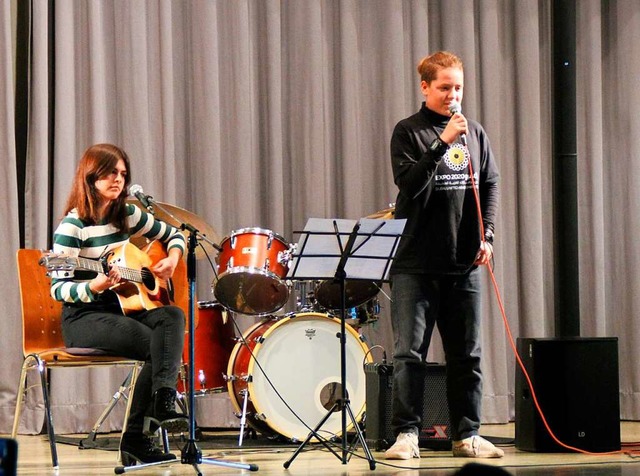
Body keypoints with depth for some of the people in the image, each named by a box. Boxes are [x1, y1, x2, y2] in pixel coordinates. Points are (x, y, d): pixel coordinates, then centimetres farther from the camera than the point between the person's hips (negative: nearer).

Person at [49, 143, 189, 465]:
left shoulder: (127, 216, 9)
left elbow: (172, 234, 23)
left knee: (173, 316, -25)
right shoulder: (73, 227, -10)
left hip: (124, 309, 6)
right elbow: (59, 288, -14)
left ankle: (163, 403, -36)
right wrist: (94, 287, -33)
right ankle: (136, 439, -16)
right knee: (156, 346, -26)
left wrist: (172, 259, 1)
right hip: (84, 317, -6)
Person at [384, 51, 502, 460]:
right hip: (415, 262, -4)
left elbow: (490, 185, 15)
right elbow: (409, 183, -14)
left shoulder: (474, 133, 11)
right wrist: (443, 143, -22)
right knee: (410, 352, -5)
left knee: (468, 354, 7)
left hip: (464, 262, 4)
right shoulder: (409, 132, -2)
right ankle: (407, 434, 0)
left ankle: (467, 434, 14)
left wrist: (487, 235, 4)